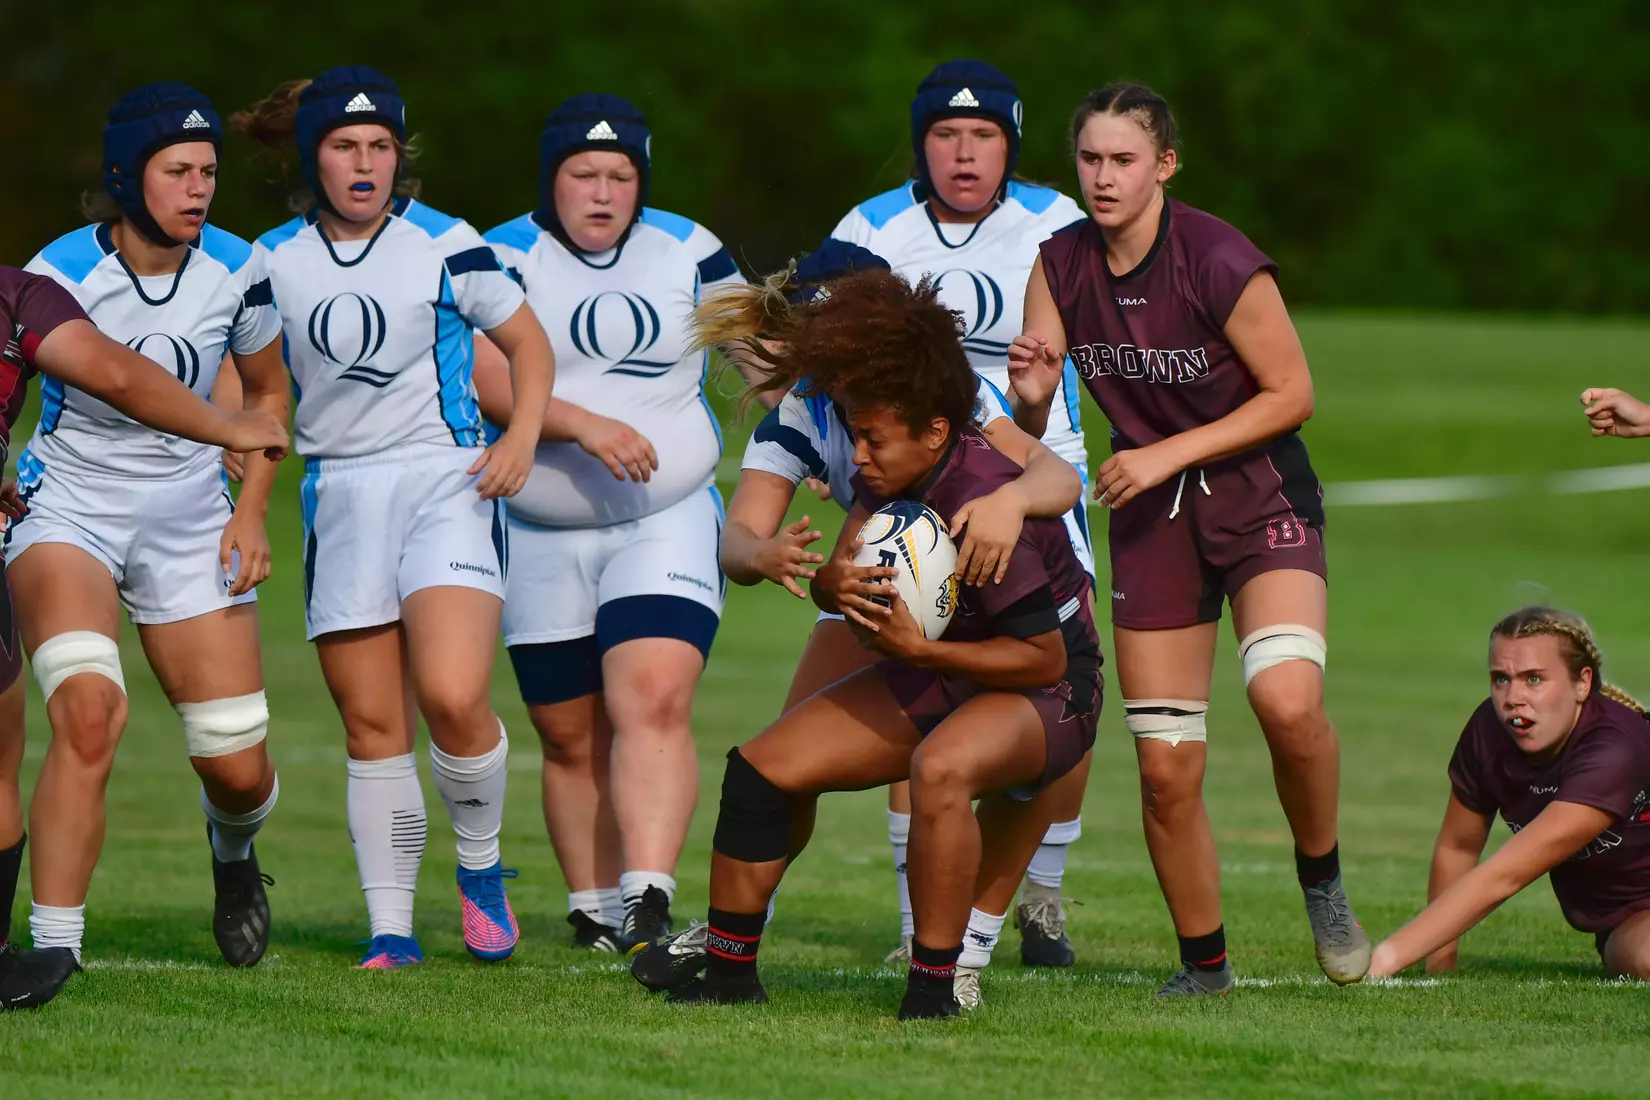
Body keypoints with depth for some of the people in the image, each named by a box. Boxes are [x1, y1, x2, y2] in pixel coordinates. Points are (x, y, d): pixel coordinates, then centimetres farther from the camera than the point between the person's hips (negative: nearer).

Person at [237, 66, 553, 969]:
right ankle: (390, 930, 8)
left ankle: (481, 868, 5)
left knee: (452, 697, -20)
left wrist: (522, 435, -7)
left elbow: (527, 341, 9)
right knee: (372, 724, 1)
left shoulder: (446, 247, -2)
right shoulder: (274, 261, 7)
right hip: (339, 498, 3)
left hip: (447, 485, -3)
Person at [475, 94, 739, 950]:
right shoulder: (505, 259, -2)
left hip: (668, 522, -1)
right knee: (571, 738, 6)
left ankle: (648, 905, -30)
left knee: (653, 703, -20)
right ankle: (594, 914, 18)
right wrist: (586, 425, -28)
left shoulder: (688, 253, 6)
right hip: (541, 539, 1)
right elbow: (487, 377, -16)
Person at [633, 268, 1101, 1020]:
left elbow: (1044, 658, -26)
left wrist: (920, 650, -32)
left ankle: (934, 985, -29)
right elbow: (837, 579, 1)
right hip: (938, 672, 9)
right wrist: (834, 584, -24)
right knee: (765, 766, 1)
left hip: (1047, 693, -9)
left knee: (942, 767, -40)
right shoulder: (890, 472, -8)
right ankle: (726, 965, 15)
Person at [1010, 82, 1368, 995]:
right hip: (1152, 515, 4)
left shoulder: (1220, 262, -19)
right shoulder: (1062, 264, -3)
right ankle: (1203, 962, 16)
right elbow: (1032, 419, 1)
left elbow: (1291, 394, -13)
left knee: (1286, 699, -28)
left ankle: (1321, 877, -2)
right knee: (1165, 766, -1)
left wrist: (1168, 454, -18)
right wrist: (1029, 391, -23)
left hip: (1261, 498, -4)